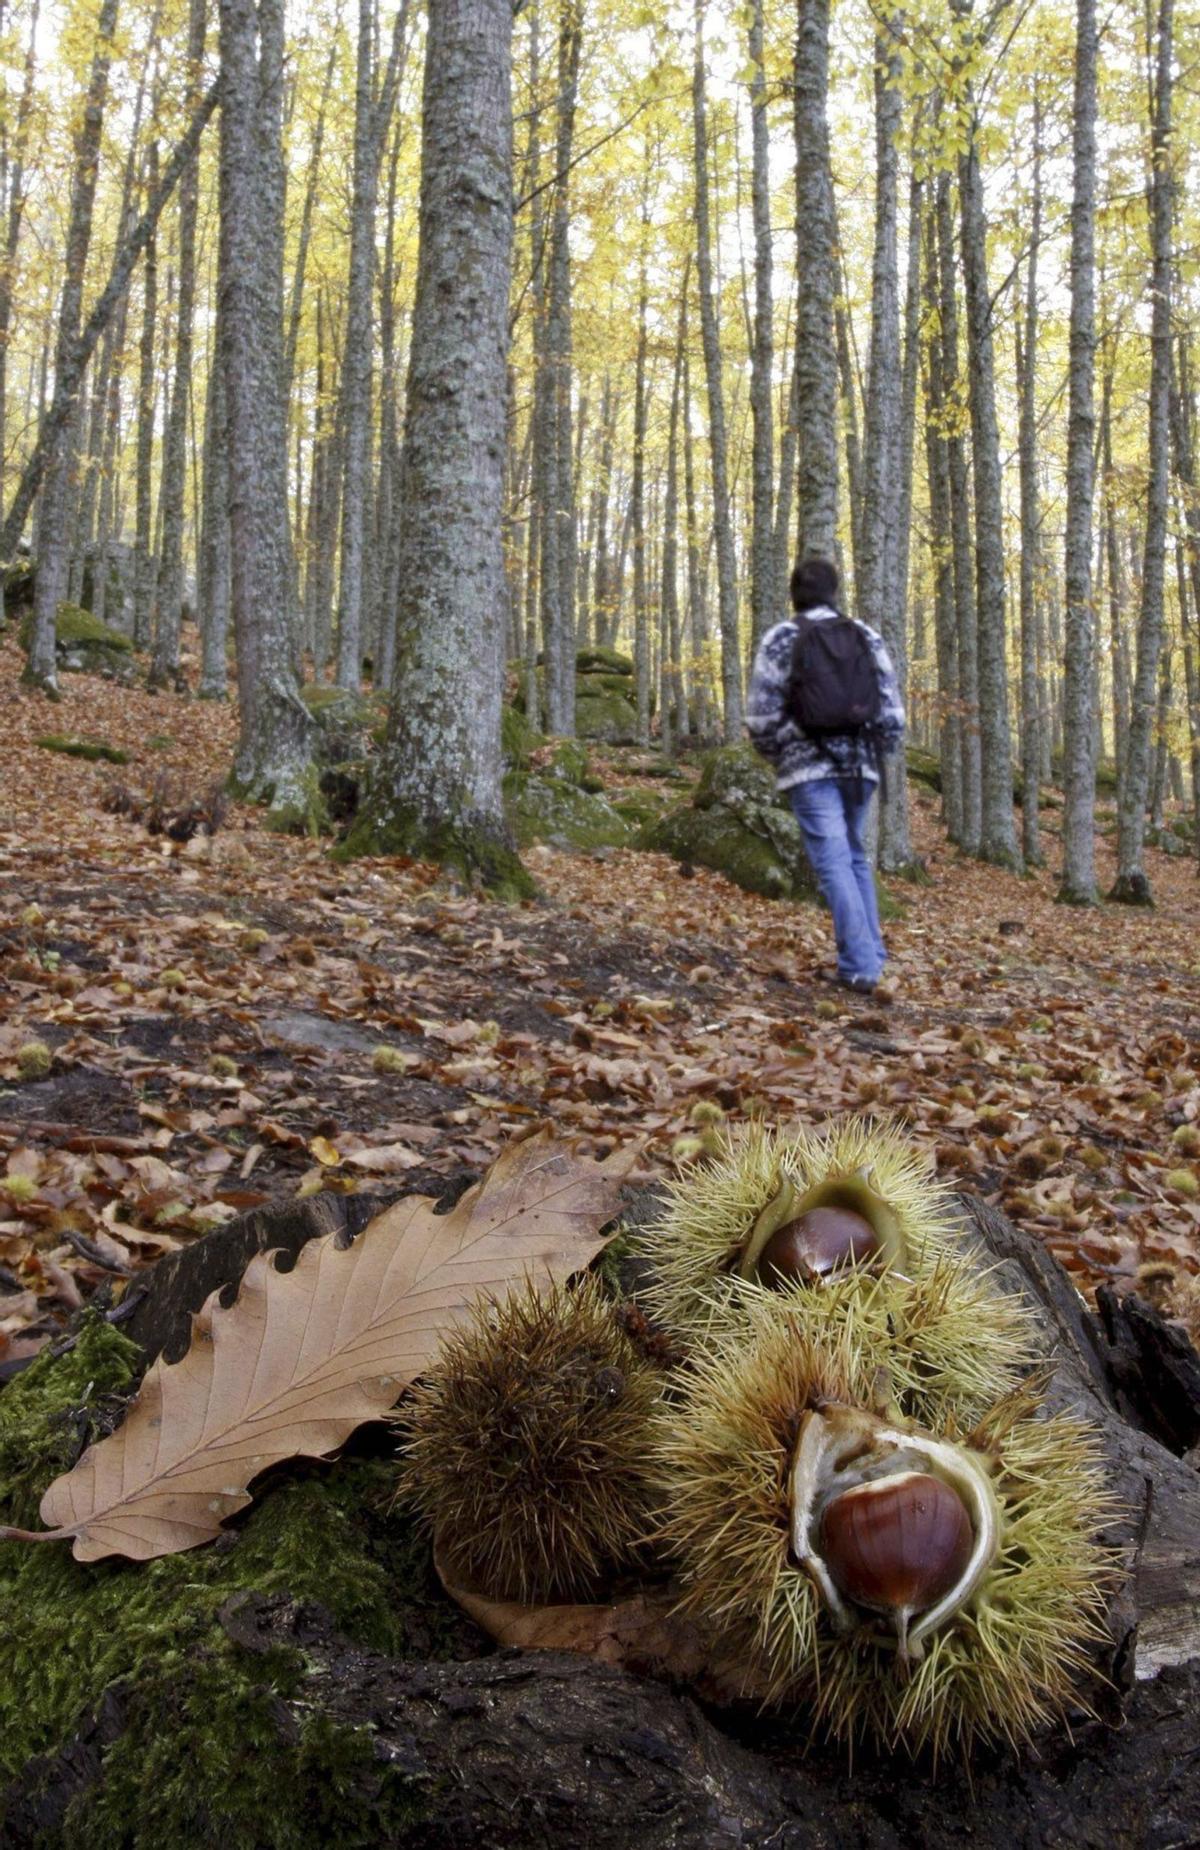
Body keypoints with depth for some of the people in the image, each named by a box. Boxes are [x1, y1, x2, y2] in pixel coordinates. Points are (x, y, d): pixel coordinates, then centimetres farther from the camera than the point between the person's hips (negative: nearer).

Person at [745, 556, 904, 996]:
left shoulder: (780, 639, -1)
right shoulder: (867, 636, 9)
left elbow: (761, 714, -4)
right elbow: (891, 708, 5)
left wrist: (776, 755, 12)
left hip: (810, 765, -4)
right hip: (860, 764, 4)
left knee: (833, 863, -5)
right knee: (855, 856, 18)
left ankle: (859, 966, -10)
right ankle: (872, 955, 19)